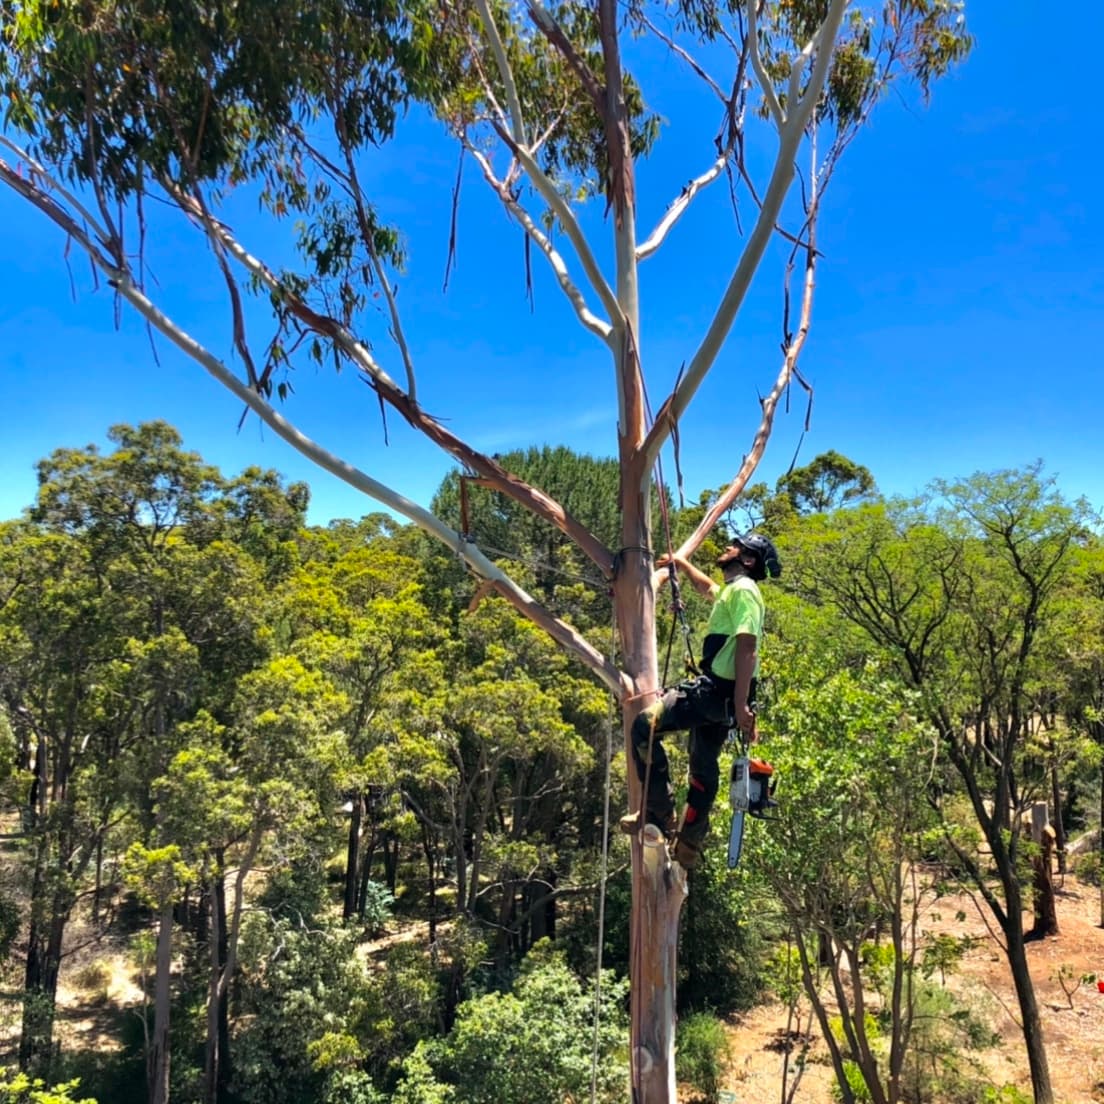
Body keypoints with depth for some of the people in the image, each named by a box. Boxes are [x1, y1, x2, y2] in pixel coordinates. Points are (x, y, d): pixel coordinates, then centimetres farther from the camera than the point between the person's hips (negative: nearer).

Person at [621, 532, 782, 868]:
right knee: (703, 768, 15)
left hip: (720, 691, -11)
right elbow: (708, 587, 46)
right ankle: (688, 847, 23)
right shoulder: (731, 591, 21)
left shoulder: (743, 590, -10)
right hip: (717, 693, 11)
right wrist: (682, 564, 52)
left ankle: (661, 814, -13)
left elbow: (747, 647, -21)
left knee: (645, 726, -17)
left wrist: (741, 704, -27)